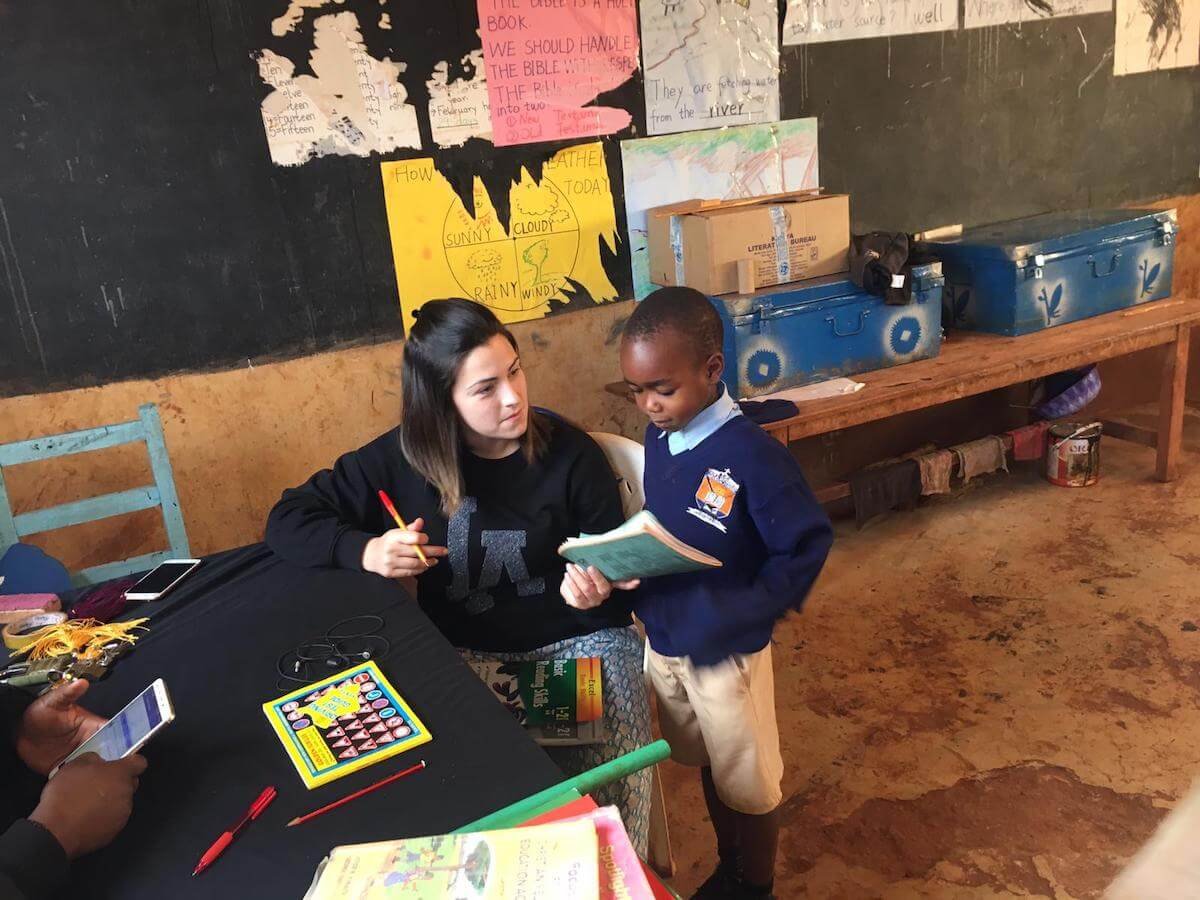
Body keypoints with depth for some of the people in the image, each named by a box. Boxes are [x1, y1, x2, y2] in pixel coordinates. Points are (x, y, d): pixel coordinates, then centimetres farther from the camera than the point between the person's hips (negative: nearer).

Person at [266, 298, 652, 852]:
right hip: (465, 654, 1)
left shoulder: (571, 454, -8)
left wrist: (597, 594, -23)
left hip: (576, 641, -1)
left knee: (617, 781, -24)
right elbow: (288, 520, 1)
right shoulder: (403, 458, -5)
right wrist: (365, 551, -17)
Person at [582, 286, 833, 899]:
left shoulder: (752, 456, -26)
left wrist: (733, 618, -26)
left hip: (726, 655, -6)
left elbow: (808, 545, -21)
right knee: (709, 767, 26)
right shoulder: (658, 439, -4)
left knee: (747, 783, 17)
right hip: (662, 642, 7)